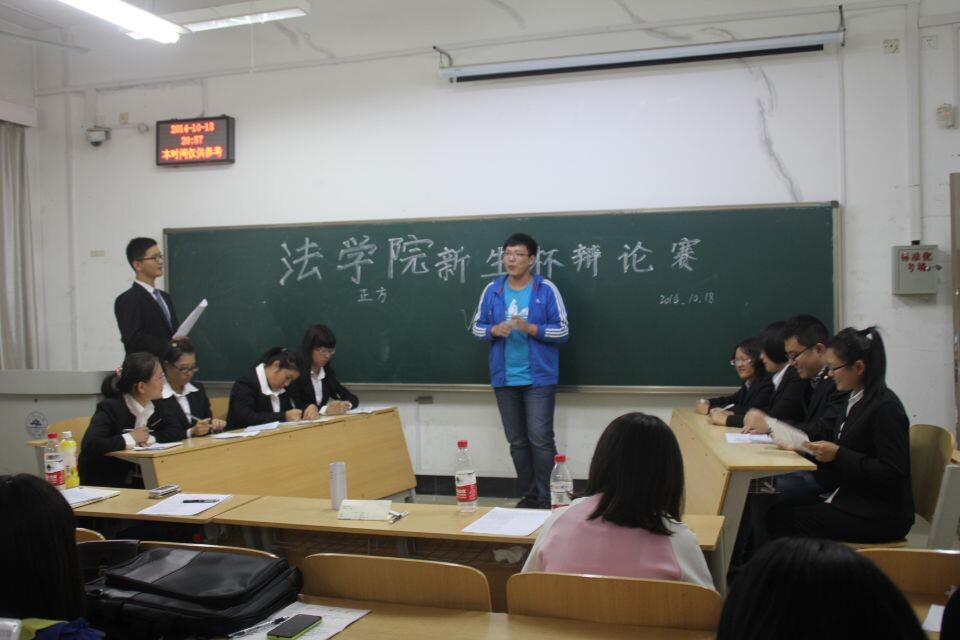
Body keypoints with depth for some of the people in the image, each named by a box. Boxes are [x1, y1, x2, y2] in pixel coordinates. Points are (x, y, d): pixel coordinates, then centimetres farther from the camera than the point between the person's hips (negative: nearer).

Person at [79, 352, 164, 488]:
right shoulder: (110, 408, -18)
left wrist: (150, 438, -14)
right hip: (102, 484, -6)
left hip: (135, 481, 7)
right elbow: (89, 446, -32)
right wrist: (130, 438, -24)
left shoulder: (155, 406, 1)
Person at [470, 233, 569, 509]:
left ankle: (547, 500, 3)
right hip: (505, 378, 4)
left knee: (540, 439, -6)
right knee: (517, 441, 11)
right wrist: (494, 330, -12)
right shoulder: (492, 290, 5)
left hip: (539, 378, -4)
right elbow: (476, 327, 9)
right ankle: (528, 496, 23)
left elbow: (563, 331, -6)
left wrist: (531, 328, -19)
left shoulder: (546, 289, -5)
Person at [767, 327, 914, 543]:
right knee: (778, 512, -5)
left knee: (790, 520, -16)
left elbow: (892, 473, -21)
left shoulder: (885, 406, -17)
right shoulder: (854, 399, 10)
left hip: (880, 515, -8)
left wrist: (838, 454, -22)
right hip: (851, 499, 8)